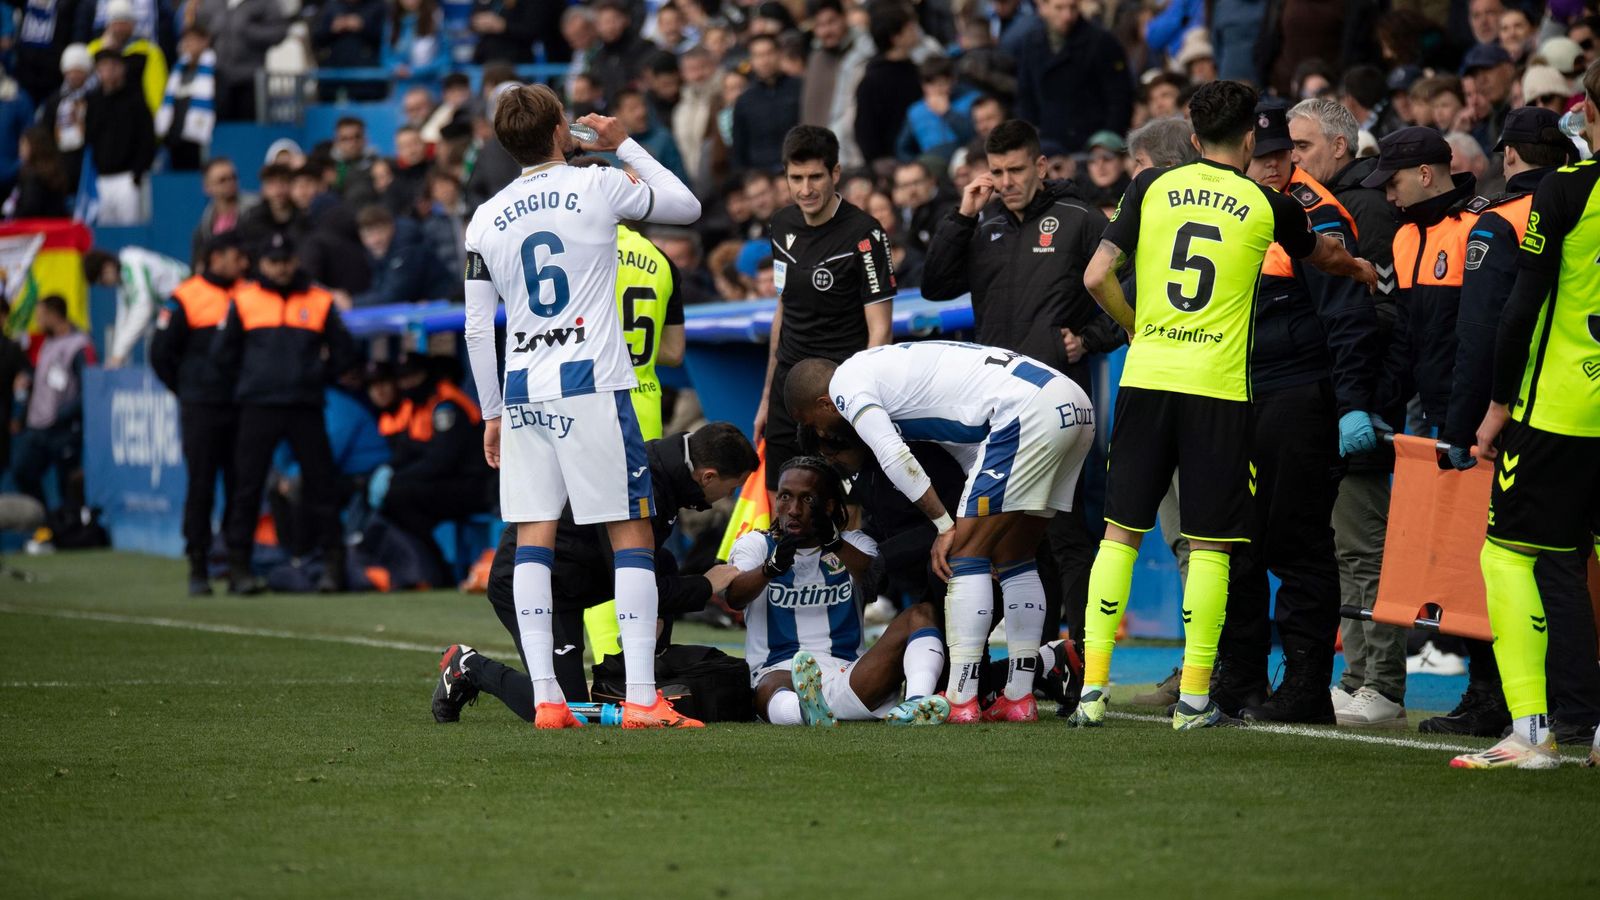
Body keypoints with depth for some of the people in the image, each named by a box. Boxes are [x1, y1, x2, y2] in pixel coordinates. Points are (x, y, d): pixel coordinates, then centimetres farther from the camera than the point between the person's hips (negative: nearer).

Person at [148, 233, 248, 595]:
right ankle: (198, 568, 0)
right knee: (200, 489, -3)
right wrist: (187, 391, 3)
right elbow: (161, 353, 1)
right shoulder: (186, 298, -2)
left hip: (241, 411, 4)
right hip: (201, 412, -4)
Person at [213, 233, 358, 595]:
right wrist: (246, 387, 10)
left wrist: (317, 378, 7)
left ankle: (333, 562, 5)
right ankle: (238, 566, 3)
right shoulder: (244, 300, 7)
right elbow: (223, 354, 13)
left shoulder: (320, 301, 8)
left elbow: (343, 353, 13)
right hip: (258, 410, 0)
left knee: (322, 484, -2)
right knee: (247, 487, -2)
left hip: (306, 409, 0)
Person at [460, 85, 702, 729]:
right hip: (591, 385, -4)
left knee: (534, 542, 6)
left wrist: (492, 414, 18)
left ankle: (546, 699, 2)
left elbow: (477, 328, 9)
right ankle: (641, 697, -8)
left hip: (523, 392, 4)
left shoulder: (486, 221, 7)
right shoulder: (598, 186, -3)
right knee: (631, 533, -1)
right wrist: (623, 145, 20)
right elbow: (687, 206, 12)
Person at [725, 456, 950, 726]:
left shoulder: (854, 545, 19)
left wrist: (834, 542, -27)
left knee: (921, 613, -17)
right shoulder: (756, 544, 16)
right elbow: (735, 598, -8)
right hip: (780, 672, -3)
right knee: (770, 690, -39)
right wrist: (772, 567, -30)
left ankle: (916, 705, -45)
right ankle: (812, 715, -75)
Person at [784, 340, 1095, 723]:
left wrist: (945, 526, -1)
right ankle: (1019, 698, 18)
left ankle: (960, 702, -7)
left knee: (965, 557, -5)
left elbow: (895, 459, -8)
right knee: (1013, 560, 18)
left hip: (1029, 412, -10)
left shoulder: (846, 382, 4)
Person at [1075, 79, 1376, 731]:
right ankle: (1194, 699, 2)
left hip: (1145, 381, 2)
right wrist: (1360, 269, 48)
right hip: (1218, 388, -2)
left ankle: (1093, 685, 2)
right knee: (1209, 546, 4)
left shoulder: (1153, 186, 5)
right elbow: (1324, 257, 25)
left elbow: (1096, 278, 2)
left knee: (1121, 533, 7)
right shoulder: (1268, 207, 3)